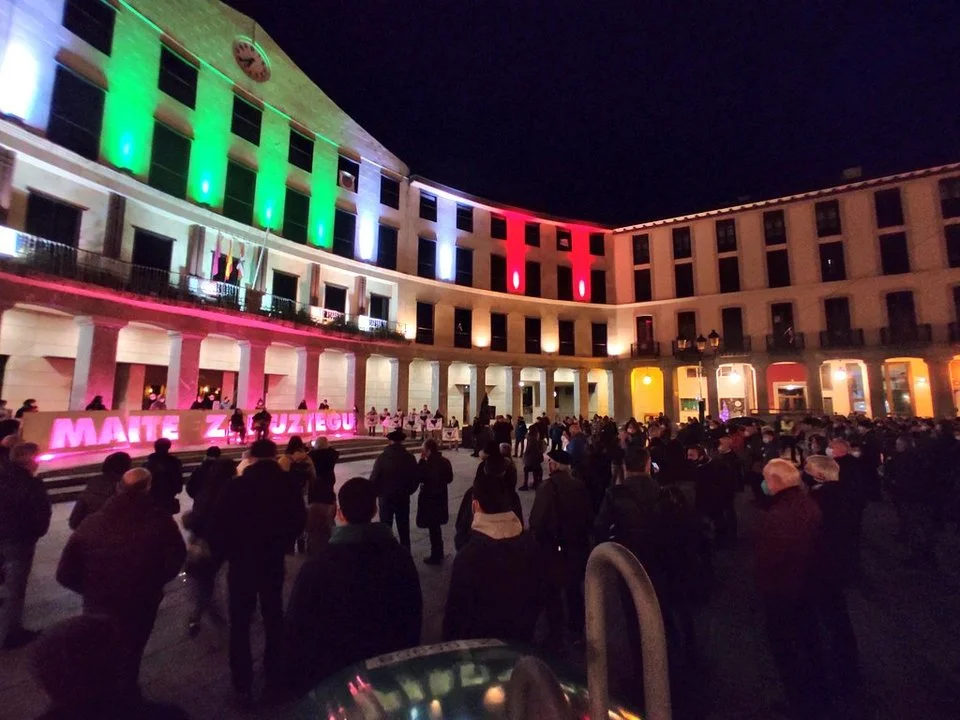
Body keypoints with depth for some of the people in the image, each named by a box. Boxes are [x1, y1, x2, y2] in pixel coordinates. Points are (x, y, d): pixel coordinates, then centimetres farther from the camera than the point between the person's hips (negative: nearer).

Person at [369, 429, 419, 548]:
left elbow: (374, 478, -12)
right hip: (403, 497, 2)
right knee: (403, 527, 15)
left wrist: (375, 493, 6)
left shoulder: (382, 457, -15)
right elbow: (415, 478, -1)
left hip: (385, 497, -2)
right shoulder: (410, 458, -8)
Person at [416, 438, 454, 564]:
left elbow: (418, 477, -16)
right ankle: (439, 553, 37)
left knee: (433, 527, 6)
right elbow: (449, 478, 7)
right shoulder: (445, 461, -1)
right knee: (436, 526, 23)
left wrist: (421, 460, -14)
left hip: (429, 499, -8)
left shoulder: (428, 464, -25)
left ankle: (436, 556, 19)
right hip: (440, 497, 8)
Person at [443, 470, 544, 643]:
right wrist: (526, 623, 14)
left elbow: (457, 608, -20)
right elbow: (540, 593, -1)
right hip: (521, 638, 4)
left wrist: (450, 639, -2)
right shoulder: (529, 543, -14)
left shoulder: (469, 555, -31)